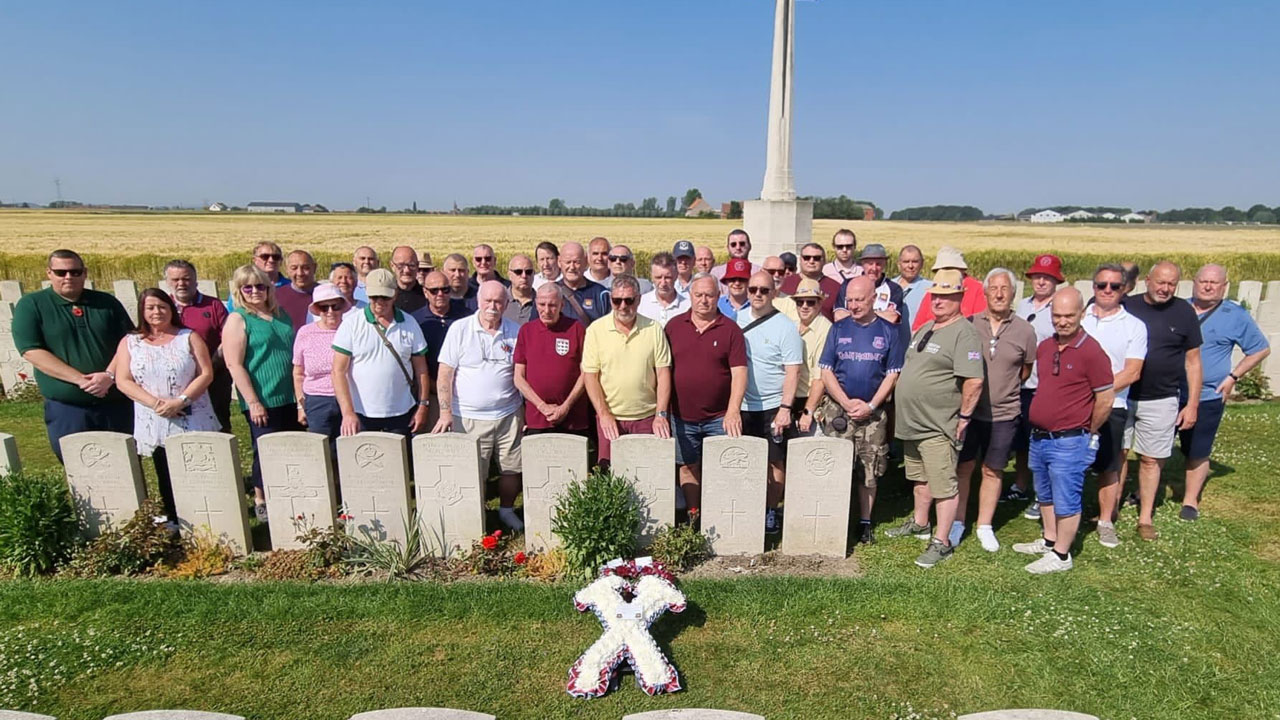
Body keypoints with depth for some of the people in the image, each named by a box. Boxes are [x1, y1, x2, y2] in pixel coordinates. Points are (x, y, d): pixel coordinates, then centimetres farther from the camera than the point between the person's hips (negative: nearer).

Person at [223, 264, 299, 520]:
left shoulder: (280, 314, 11)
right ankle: (260, 500, 21)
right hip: (262, 401, -6)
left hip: (289, 398, 6)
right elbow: (234, 365, -12)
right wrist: (253, 402, -16)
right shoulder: (238, 319, -7)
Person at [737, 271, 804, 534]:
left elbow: (793, 371, -11)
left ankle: (771, 512, 20)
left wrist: (785, 408, -18)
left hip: (773, 408, -4)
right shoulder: (739, 319, 4)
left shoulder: (785, 327, -9)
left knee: (775, 462, 6)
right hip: (742, 406, 4)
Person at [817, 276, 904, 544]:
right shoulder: (838, 329, 4)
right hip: (838, 410, 0)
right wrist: (847, 403, -9)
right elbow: (826, 371, 1)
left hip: (874, 412, 0)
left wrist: (870, 406, -10)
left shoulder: (889, 332, 3)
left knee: (869, 471, 7)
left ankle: (865, 522, 19)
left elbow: (893, 374, 0)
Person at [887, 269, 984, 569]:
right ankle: (920, 524, 39)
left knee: (943, 486, 0)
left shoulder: (964, 333, -15)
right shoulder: (924, 329, 14)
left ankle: (941, 542, 11)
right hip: (912, 422, 9)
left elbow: (974, 380, -24)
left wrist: (964, 416, -17)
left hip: (938, 428, -9)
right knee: (919, 479, 23)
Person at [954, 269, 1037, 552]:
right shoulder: (969, 324, -5)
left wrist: (1004, 390, 8)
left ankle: (985, 526, 26)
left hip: (1003, 414, 0)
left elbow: (1025, 370, 11)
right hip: (967, 409, 0)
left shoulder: (1024, 331, -3)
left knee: (992, 471, 11)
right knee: (962, 467, 8)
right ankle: (957, 523, 23)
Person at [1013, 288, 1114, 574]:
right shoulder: (1044, 347, 7)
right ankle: (1048, 541, 37)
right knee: (1045, 495, 21)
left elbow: (1106, 400, -12)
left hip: (1069, 442, -7)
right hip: (1039, 437, 8)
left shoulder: (1091, 352, -15)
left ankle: (1061, 555, 17)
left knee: (1065, 501, 4)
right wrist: (1038, 429, 15)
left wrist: (1088, 433, 0)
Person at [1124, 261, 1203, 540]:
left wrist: (1192, 404, 1)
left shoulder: (1184, 312, 0)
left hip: (1160, 401, 0)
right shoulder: (1127, 307, -1)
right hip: (1121, 396, 0)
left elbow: (1192, 361, 4)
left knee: (1151, 459, 9)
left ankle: (1145, 517, 21)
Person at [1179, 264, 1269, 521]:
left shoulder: (1236, 316, -2)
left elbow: (1261, 349, 6)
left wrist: (1233, 376, -3)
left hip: (1207, 398, -2)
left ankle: (1190, 501, 23)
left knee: (1197, 454, 7)